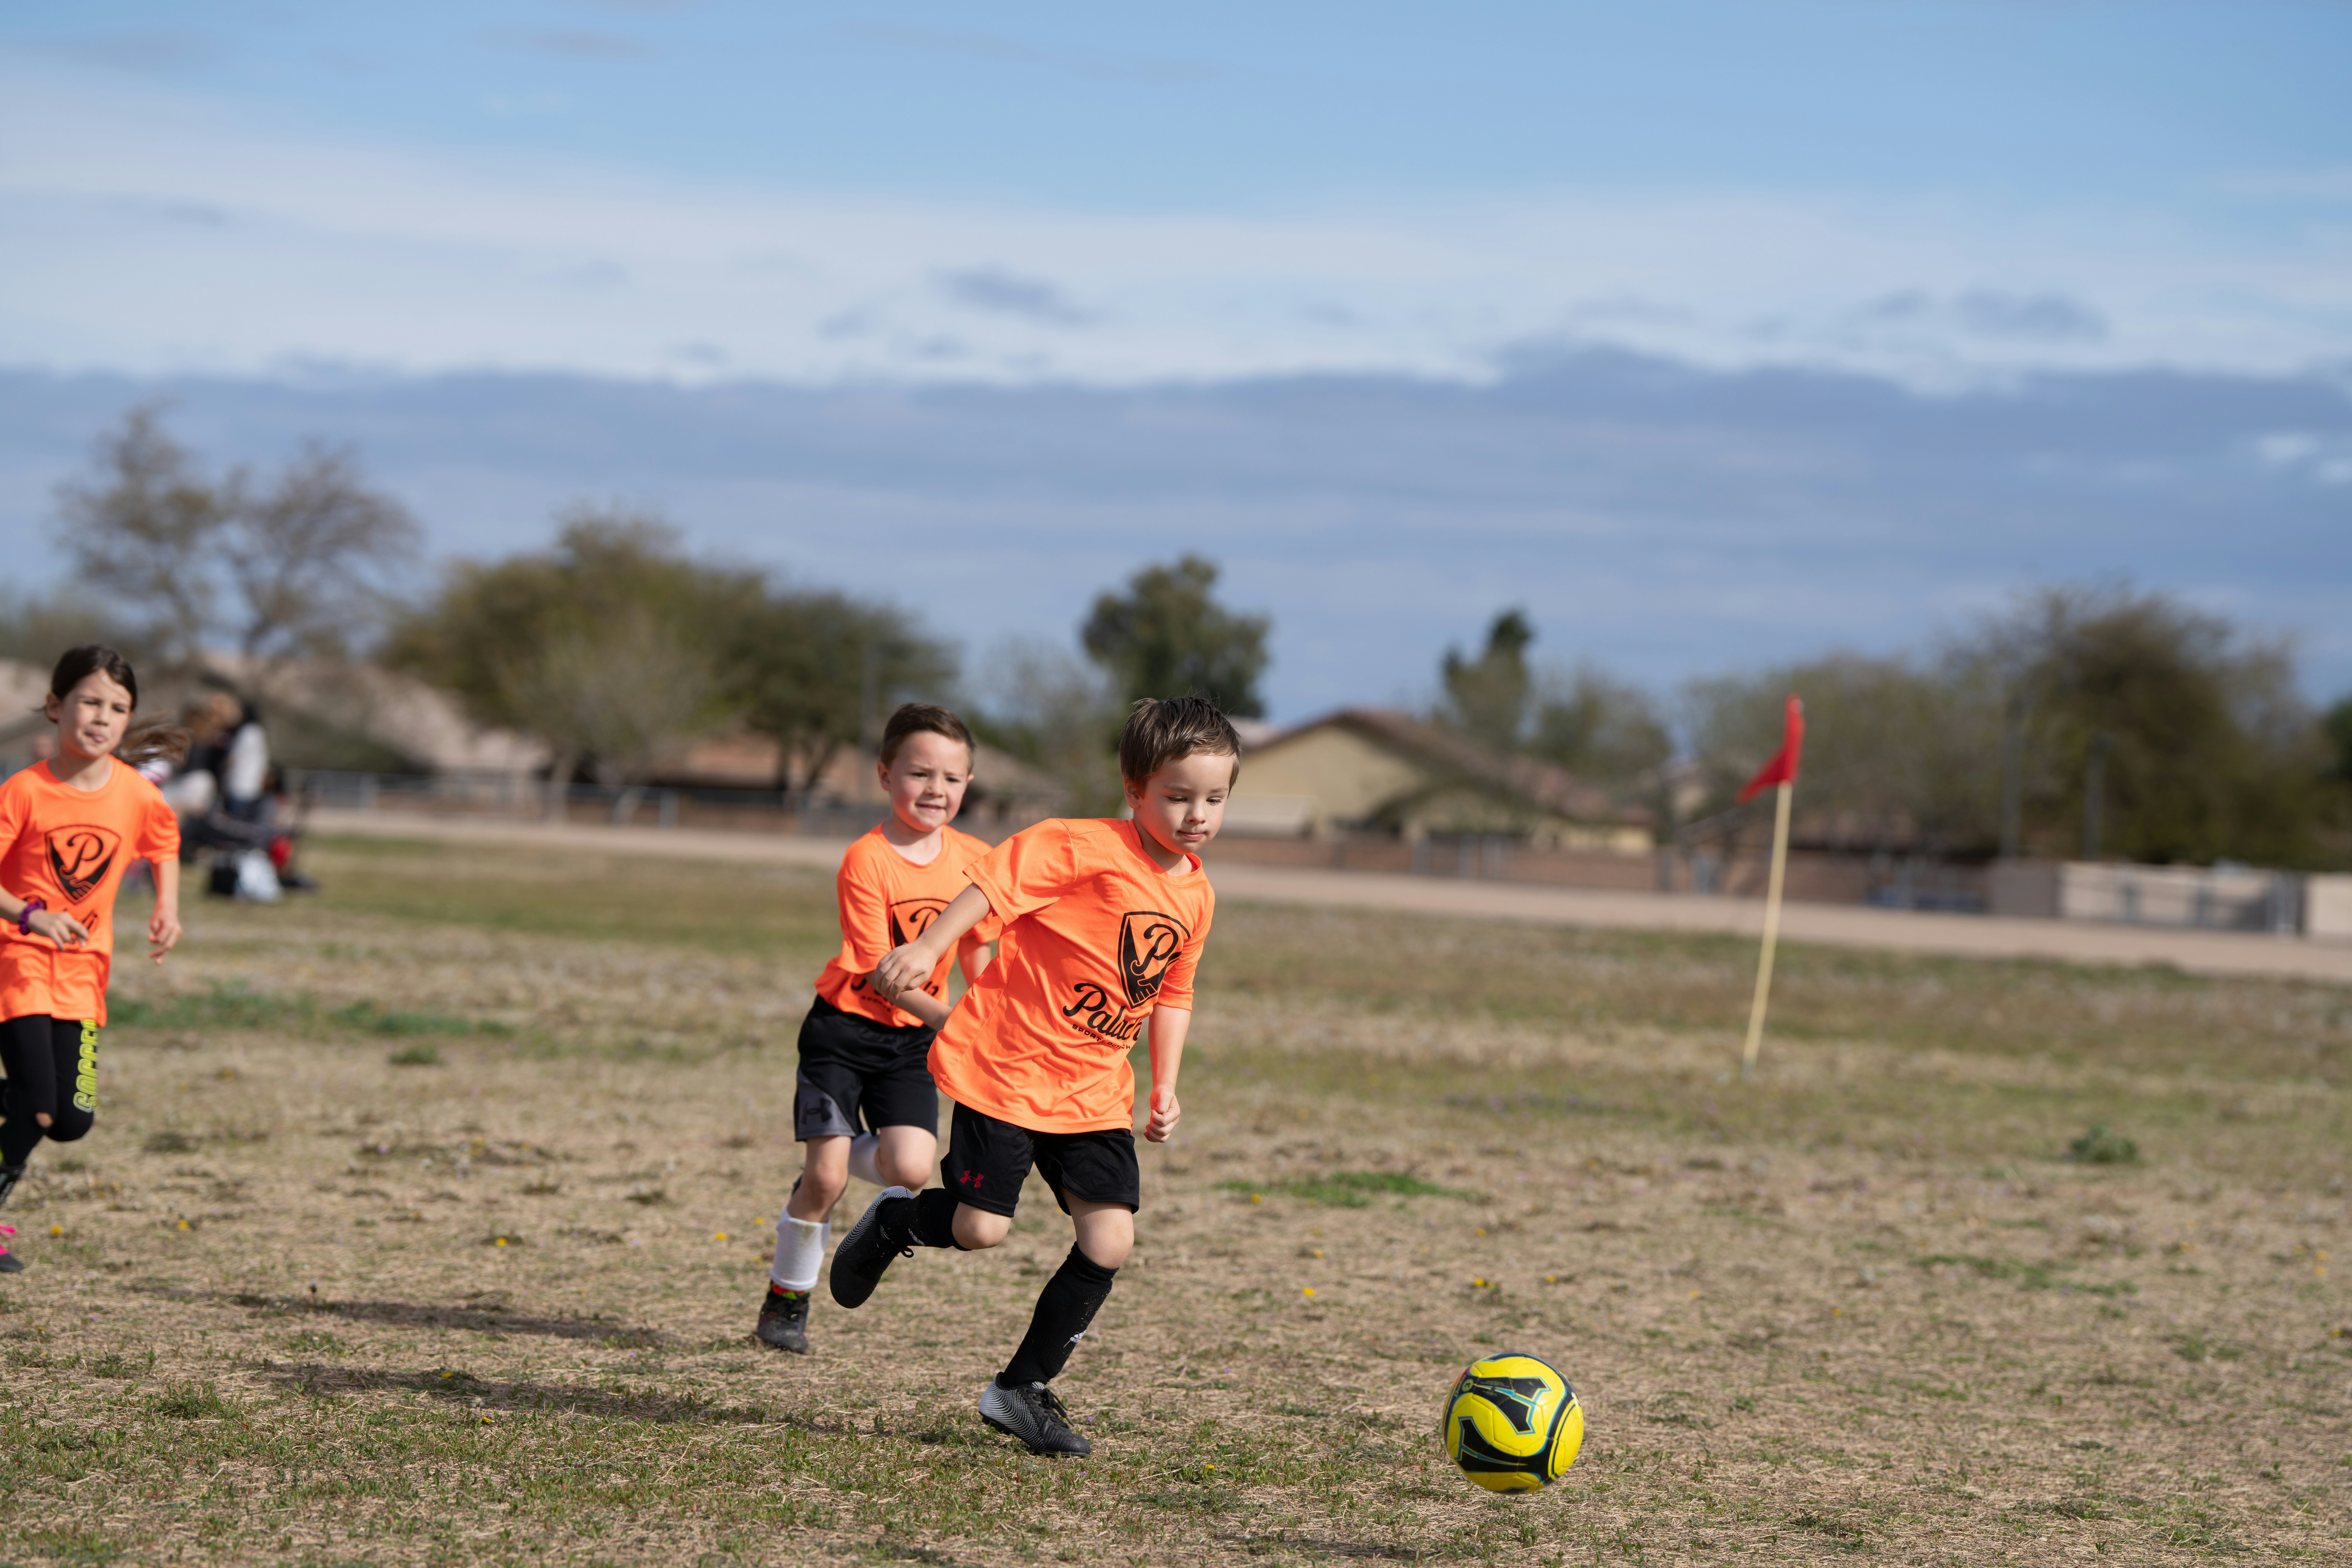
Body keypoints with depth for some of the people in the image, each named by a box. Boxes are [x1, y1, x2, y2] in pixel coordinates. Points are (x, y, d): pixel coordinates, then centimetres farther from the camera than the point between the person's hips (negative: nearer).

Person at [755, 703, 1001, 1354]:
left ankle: (825, 1173, 17)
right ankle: (786, 1299, 12)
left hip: (913, 1038, 4)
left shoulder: (974, 860, -2)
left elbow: (976, 950, 13)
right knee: (827, 1177, -10)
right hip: (845, 1030, -4)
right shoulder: (867, 861, -18)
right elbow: (880, 972, -21)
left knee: (911, 1169, -15)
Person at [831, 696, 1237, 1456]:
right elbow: (995, 882, -21)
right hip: (1006, 1066, -6)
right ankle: (894, 1223, 26)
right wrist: (927, 947, -33)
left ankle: (1023, 1389, 10)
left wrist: (1165, 1086, 13)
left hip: (1094, 1092, 6)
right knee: (981, 1230, -10)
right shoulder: (1085, 849, -16)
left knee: (1110, 1241, -6)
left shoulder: (1195, 895, 7)